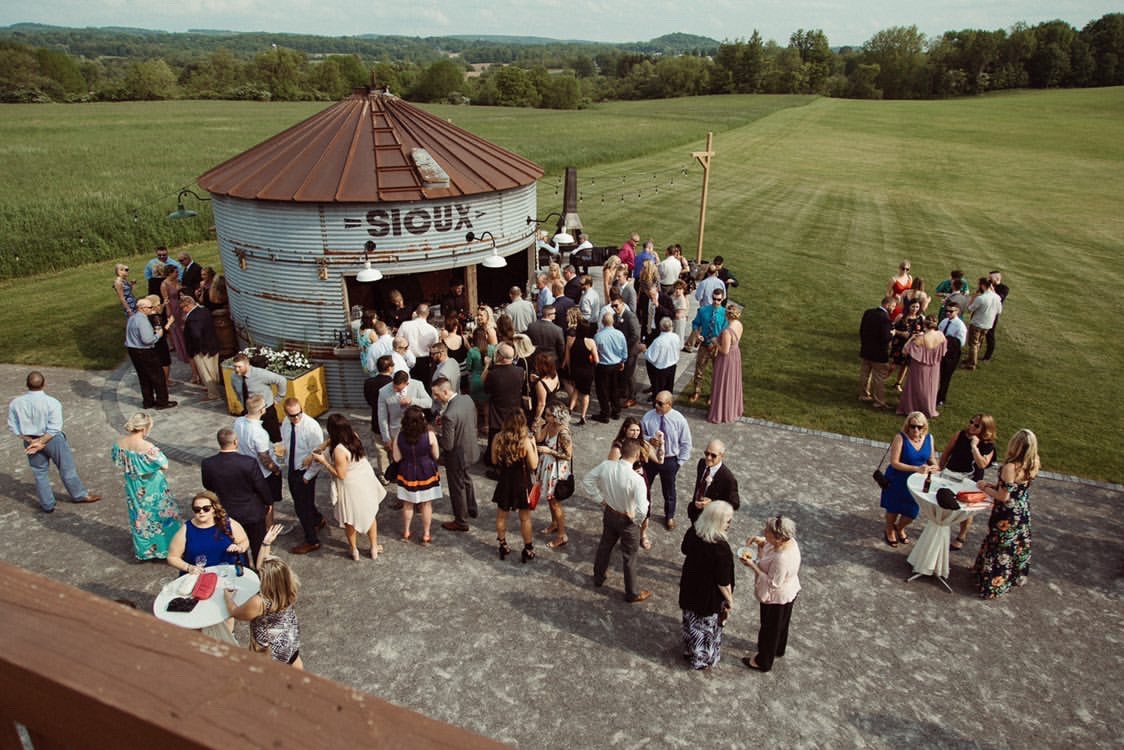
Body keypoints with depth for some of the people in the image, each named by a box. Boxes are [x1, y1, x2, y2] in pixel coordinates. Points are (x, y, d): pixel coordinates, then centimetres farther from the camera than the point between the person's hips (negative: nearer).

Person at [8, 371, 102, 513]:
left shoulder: (15, 403, -10)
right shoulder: (52, 402, -21)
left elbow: (13, 427, -6)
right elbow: (54, 428, -22)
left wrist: (30, 440, -6)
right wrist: (41, 442, -15)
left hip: (30, 442, 4)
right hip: (53, 440, -3)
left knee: (39, 473, 17)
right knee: (67, 469, 14)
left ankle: (47, 505, 27)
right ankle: (80, 495, 30)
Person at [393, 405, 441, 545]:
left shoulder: (399, 436, -16)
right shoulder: (429, 435, -21)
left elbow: (397, 458, -6)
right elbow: (436, 456, -10)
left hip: (407, 474, 2)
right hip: (426, 474, -1)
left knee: (408, 504, 21)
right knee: (426, 504, 14)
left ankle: (406, 533, 35)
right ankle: (426, 536, 24)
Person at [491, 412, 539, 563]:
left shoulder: (498, 438, -12)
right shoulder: (525, 441, -21)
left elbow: (494, 461, -1)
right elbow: (533, 466, -14)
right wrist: (534, 446, -5)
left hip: (504, 481, 2)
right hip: (521, 483, -2)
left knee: (501, 516, 21)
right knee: (525, 518, 14)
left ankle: (503, 547, 33)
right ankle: (528, 550, 25)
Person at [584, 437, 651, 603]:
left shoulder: (605, 465, -19)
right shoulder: (636, 479, -34)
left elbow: (586, 480, -4)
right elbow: (642, 511, -35)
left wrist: (600, 499, 4)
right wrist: (636, 521, -13)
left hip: (608, 513, 5)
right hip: (627, 520, -5)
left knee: (604, 546, 29)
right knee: (629, 557, 16)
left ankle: (598, 577, 52)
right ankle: (632, 594, 35)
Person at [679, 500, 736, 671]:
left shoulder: (693, 531, -18)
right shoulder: (721, 548, -36)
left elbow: (684, 550, 3)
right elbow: (723, 582, -24)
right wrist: (729, 601, -9)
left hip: (690, 588, 6)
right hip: (709, 597, -6)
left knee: (691, 621, 28)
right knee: (707, 627, 20)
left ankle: (689, 650, 51)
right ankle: (703, 660, 42)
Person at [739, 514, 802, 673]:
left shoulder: (782, 559, -41)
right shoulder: (788, 540, -16)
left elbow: (772, 583, -31)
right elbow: (769, 545, 5)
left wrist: (753, 566, -28)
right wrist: (760, 541, -14)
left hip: (777, 599, -8)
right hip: (787, 592, 8)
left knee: (770, 629, 16)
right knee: (780, 624, 31)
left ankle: (763, 662, 38)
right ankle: (778, 650, 56)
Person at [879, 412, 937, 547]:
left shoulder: (929, 438, -6)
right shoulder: (900, 438, -22)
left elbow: (931, 458, 8)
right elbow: (894, 463, -23)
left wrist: (933, 466, -15)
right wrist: (916, 468, -32)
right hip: (897, 480, -4)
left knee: (912, 512, 14)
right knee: (893, 509, 16)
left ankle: (899, 528, 47)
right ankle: (890, 532, 45)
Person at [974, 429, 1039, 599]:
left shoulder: (1011, 467, -30)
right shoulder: (1033, 465, -7)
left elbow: (1004, 496, -24)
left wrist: (985, 489, -9)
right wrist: (992, 485, 8)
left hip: (1007, 516, -7)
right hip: (1023, 513, 7)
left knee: (1000, 548, 9)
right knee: (1017, 545, 24)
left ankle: (994, 585, 23)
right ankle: (1015, 577, 42)